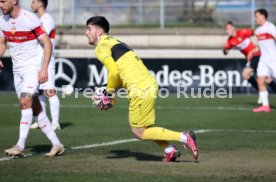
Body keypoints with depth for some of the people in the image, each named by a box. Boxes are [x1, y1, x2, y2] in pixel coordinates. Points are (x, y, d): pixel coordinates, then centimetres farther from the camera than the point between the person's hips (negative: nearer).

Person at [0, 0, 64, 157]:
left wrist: (44, 68, -21)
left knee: (25, 101, -20)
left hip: (33, 67, -7)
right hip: (17, 70, 7)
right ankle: (57, 144, 13)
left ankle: (20, 146, -20)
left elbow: (47, 43, -14)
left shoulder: (30, 19, -16)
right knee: (35, 109, 6)